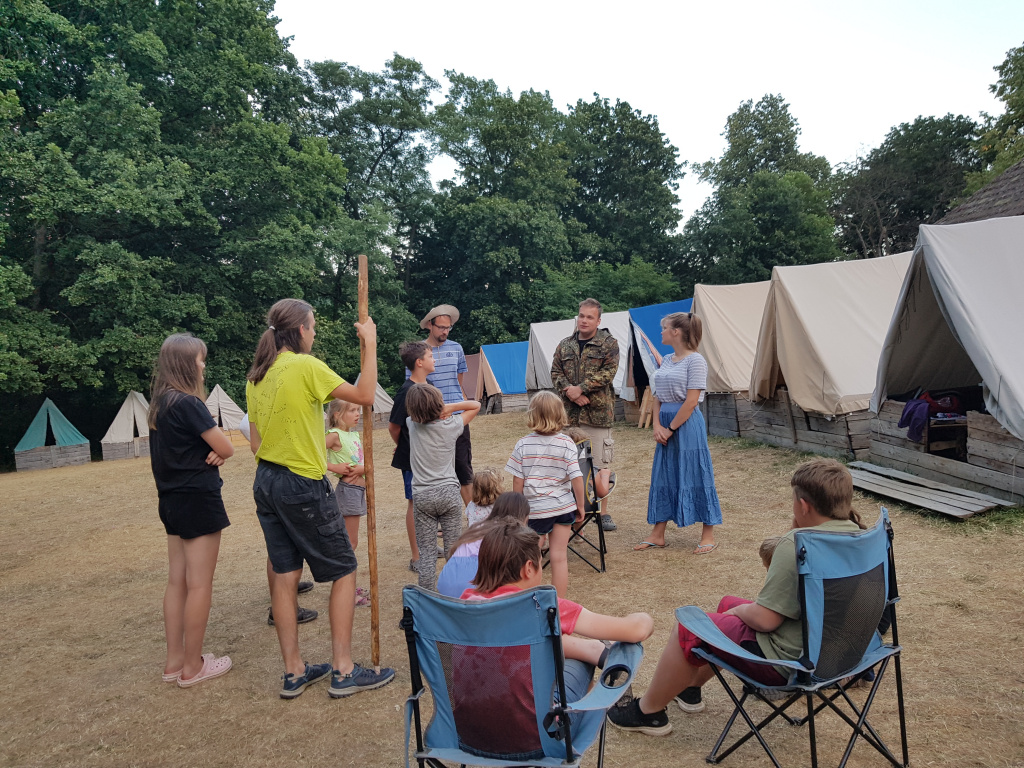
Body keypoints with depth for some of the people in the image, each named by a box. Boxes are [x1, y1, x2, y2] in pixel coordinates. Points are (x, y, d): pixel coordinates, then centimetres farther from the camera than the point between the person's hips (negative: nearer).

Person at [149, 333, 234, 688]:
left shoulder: (159, 403, 9)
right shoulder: (189, 403, -19)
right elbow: (226, 449, -17)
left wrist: (211, 451, -4)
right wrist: (216, 448, 4)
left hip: (172, 499, 9)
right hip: (198, 499, -9)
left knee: (177, 581, 15)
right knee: (199, 583, 1)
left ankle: (174, 660, 24)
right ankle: (192, 666, 11)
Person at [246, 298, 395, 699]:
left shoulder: (257, 376, 9)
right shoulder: (306, 366, -15)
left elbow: (256, 442, 13)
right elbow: (365, 395, -16)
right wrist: (370, 343, -7)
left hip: (266, 482, 8)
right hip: (303, 486, -8)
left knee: (284, 575, 12)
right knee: (344, 571, 4)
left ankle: (294, 672, 21)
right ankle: (343, 671, 9)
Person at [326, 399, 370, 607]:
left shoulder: (355, 435, 13)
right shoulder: (335, 435, -11)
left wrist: (362, 468, -10)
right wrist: (333, 467, -20)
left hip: (359, 488, 8)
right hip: (347, 488, -8)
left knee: (350, 541, 15)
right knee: (350, 542, -3)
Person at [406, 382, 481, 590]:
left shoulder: (412, 424, -1)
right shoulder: (451, 425, -5)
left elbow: (417, 411, 24)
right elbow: (475, 405, 9)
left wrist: (444, 409, 16)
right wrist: (448, 408, -1)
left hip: (422, 495, 1)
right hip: (449, 493, -1)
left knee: (426, 550, 5)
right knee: (453, 548, 7)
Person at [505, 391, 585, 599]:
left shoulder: (523, 445, -9)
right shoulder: (567, 444, -8)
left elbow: (517, 481, -6)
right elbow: (577, 478, -10)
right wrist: (580, 505, 3)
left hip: (535, 509, -1)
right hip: (563, 507, 1)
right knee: (559, 558, 8)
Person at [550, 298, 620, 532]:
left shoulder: (609, 344, 1)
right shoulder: (565, 345, 13)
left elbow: (608, 372, -10)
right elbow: (555, 373, 8)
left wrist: (580, 388, -15)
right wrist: (570, 392, -10)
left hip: (598, 412, -3)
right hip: (569, 413, 4)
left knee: (600, 465, 0)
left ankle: (603, 512, 12)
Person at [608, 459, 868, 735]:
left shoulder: (796, 544, -28)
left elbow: (765, 619, -23)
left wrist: (740, 610, -3)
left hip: (787, 660, -9)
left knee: (688, 628, 5)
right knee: (728, 604, 26)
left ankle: (648, 710, 25)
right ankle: (691, 686, 43)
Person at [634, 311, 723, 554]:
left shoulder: (695, 360, -11)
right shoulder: (665, 361, 12)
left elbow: (691, 401, -15)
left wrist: (671, 428, -12)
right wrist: (657, 425, -1)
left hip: (687, 425, -8)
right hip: (666, 425, 8)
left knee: (696, 477, 0)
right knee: (663, 477, 11)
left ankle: (708, 536, 13)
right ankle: (658, 535, 20)